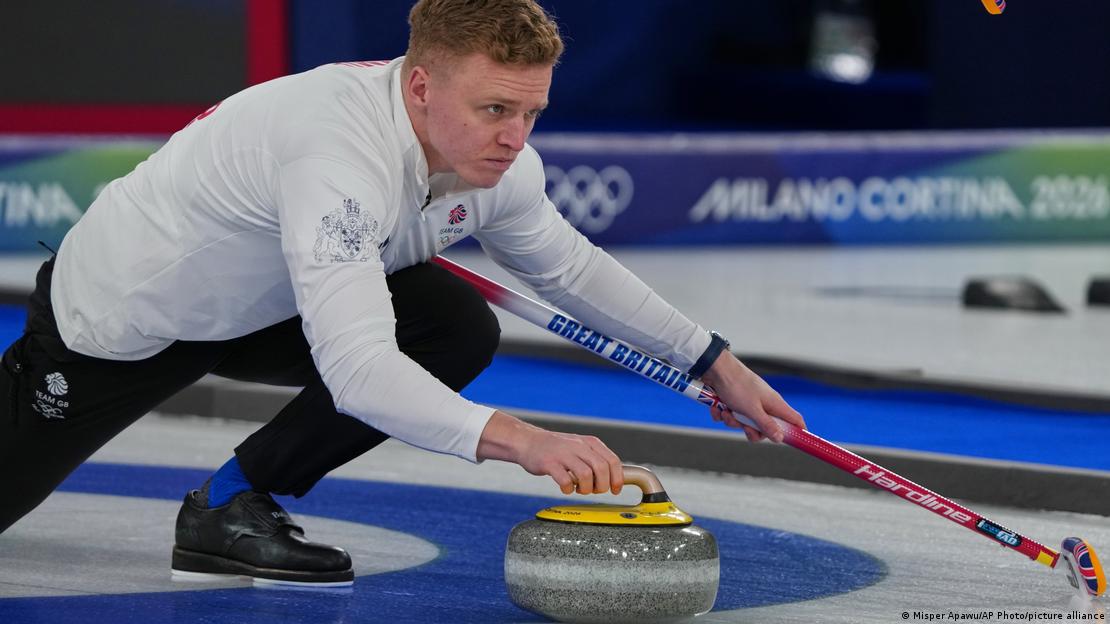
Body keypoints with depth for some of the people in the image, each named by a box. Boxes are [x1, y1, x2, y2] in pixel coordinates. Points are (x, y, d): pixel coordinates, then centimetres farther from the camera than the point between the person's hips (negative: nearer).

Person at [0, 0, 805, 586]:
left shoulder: (493, 155, -16)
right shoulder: (341, 151, -42)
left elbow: (570, 266, 5)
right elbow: (357, 370, -49)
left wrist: (714, 360, 4)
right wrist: (516, 439, -60)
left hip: (255, 312, 7)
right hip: (118, 316, -7)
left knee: (460, 332, -14)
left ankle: (233, 507, -4)